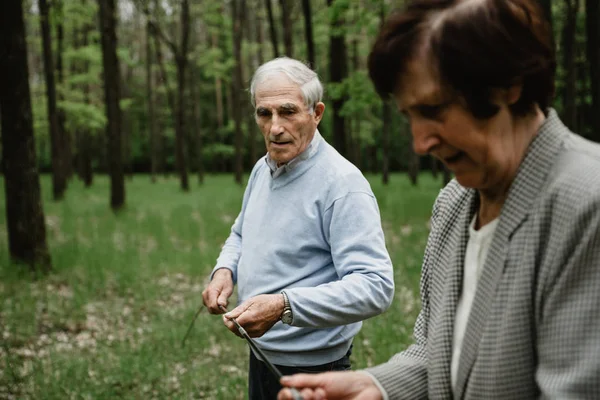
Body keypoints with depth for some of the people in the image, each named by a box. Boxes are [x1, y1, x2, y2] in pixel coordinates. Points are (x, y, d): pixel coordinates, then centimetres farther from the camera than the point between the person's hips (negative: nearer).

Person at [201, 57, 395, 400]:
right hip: (261, 355, 7)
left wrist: (285, 305, -38)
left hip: (312, 368, -7)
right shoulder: (262, 169, 4)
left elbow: (376, 286, -29)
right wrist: (225, 270, -2)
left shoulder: (342, 183, -22)